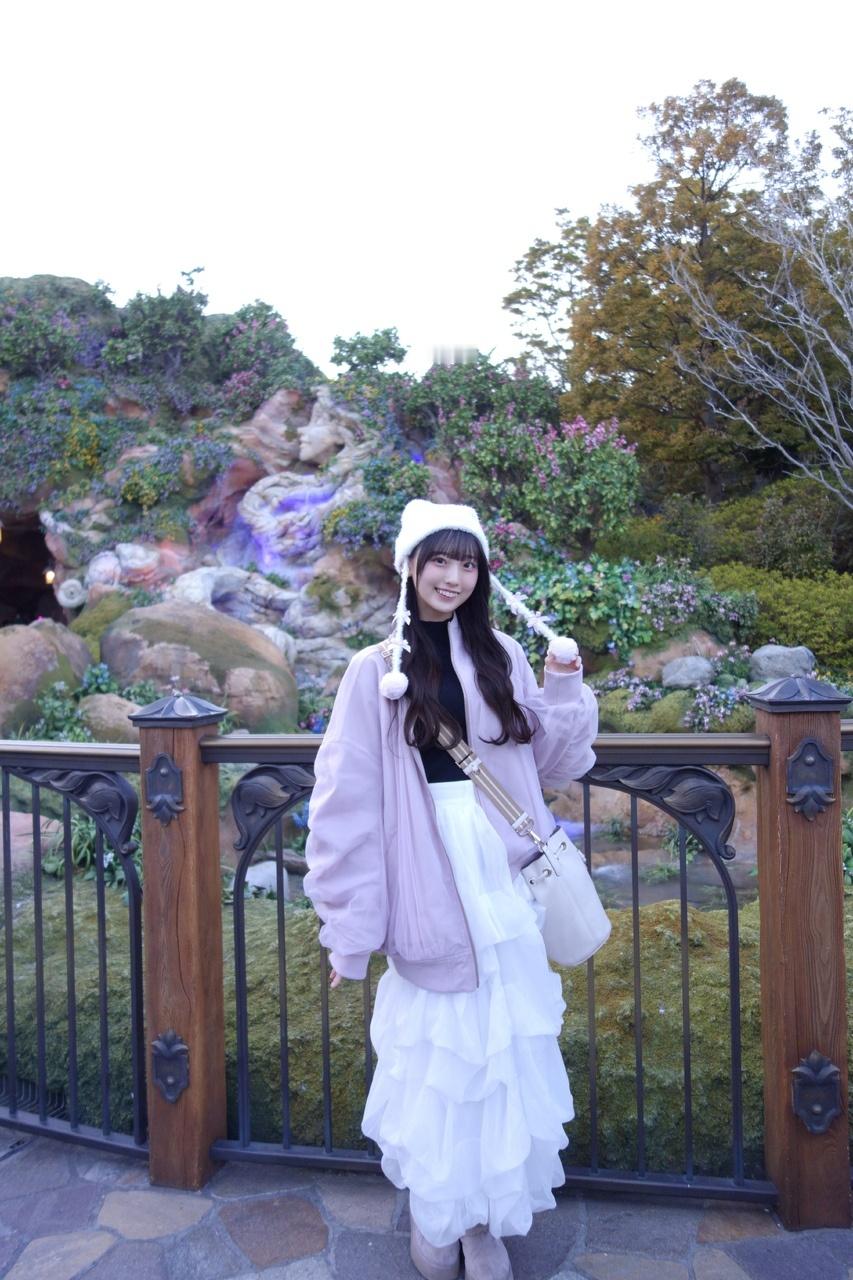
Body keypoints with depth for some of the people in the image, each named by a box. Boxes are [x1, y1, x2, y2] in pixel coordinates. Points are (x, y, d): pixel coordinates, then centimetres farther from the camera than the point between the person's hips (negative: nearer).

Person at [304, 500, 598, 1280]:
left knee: (503, 1053, 11)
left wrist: (564, 688, -6)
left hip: (504, 892, 3)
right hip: (430, 894, -3)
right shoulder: (378, 670, -4)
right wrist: (351, 924, -7)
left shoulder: (503, 658, 6)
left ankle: (486, 1215, 32)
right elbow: (348, 805, -6)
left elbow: (554, 765, 9)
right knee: (436, 1055, 8)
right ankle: (436, 1209, 33)